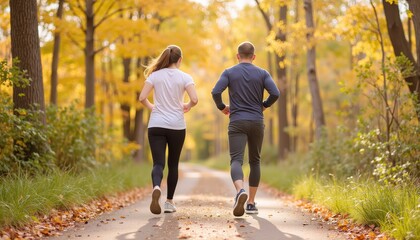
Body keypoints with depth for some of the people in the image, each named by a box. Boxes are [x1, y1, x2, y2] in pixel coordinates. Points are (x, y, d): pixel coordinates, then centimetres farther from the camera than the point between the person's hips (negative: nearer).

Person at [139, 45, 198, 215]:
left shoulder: (155, 75, 2)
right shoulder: (185, 77, -1)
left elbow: (142, 97, -6)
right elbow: (194, 99, -13)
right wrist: (187, 107, 9)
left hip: (156, 125, 0)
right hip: (177, 126, 0)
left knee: (158, 162, -3)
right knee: (173, 164, 14)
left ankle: (156, 187, -35)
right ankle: (169, 202, 18)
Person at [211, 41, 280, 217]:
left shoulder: (229, 73, 3)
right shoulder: (262, 73, 5)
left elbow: (215, 92, -10)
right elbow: (275, 93, -7)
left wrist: (222, 107, 8)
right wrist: (264, 105, 11)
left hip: (237, 122, -2)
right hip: (257, 122, 2)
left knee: (236, 160, -9)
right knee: (254, 161, 14)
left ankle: (240, 191, -39)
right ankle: (251, 203, 14)